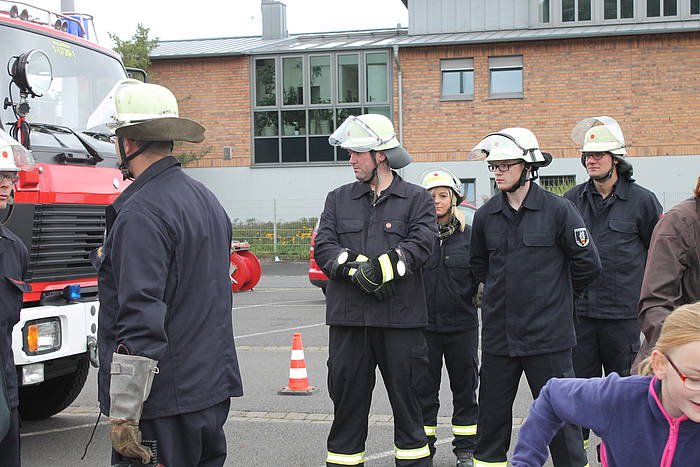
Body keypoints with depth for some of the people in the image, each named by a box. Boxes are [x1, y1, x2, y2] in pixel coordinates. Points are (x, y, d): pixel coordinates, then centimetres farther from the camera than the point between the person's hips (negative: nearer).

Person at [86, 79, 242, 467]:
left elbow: (141, 320, -24)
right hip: (214, 392, 9)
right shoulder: (205, 199, 13)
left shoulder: (143, 213, -17)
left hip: (165, 404, -9)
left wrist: (122, 414, -22)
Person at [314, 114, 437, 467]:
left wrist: (379, 267, -21)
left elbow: (421, 245, -10)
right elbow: (324, 247, 2)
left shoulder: (417, 199, 5)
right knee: (347, 397, 7)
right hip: (348, 318, 2)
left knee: (406, 395, 7)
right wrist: (356, 268, -15)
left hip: (400, 318, -2)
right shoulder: (338, 199, 14)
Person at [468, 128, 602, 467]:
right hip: (498, 335, 5)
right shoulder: (486, 215, 6)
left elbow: (587, 263, -1)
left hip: (548, 336, -4)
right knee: (492, 416, 13)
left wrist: (554, 292, 9)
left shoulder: (558, 210, -8)